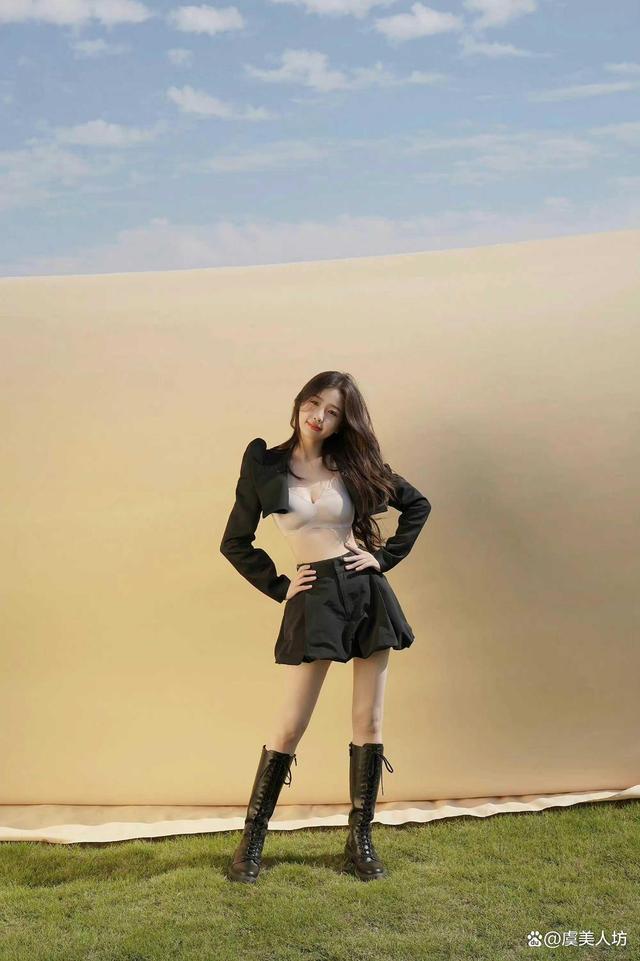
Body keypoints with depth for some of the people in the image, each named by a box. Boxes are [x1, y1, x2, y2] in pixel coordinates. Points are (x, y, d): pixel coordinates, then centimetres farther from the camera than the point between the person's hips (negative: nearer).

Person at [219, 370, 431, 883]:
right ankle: (251, 842, 12)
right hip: (315, 599, -2)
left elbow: (417, 504, 13)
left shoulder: (355, 464, 4)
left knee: (369, 722, 5)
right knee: (291, 724, -3)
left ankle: (360, 841, 18)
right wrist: (278, 586, -1)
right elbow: (236, 543, 6)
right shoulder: (266, 465, -1)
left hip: (367, 592, 2)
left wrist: (385, 556, 3)